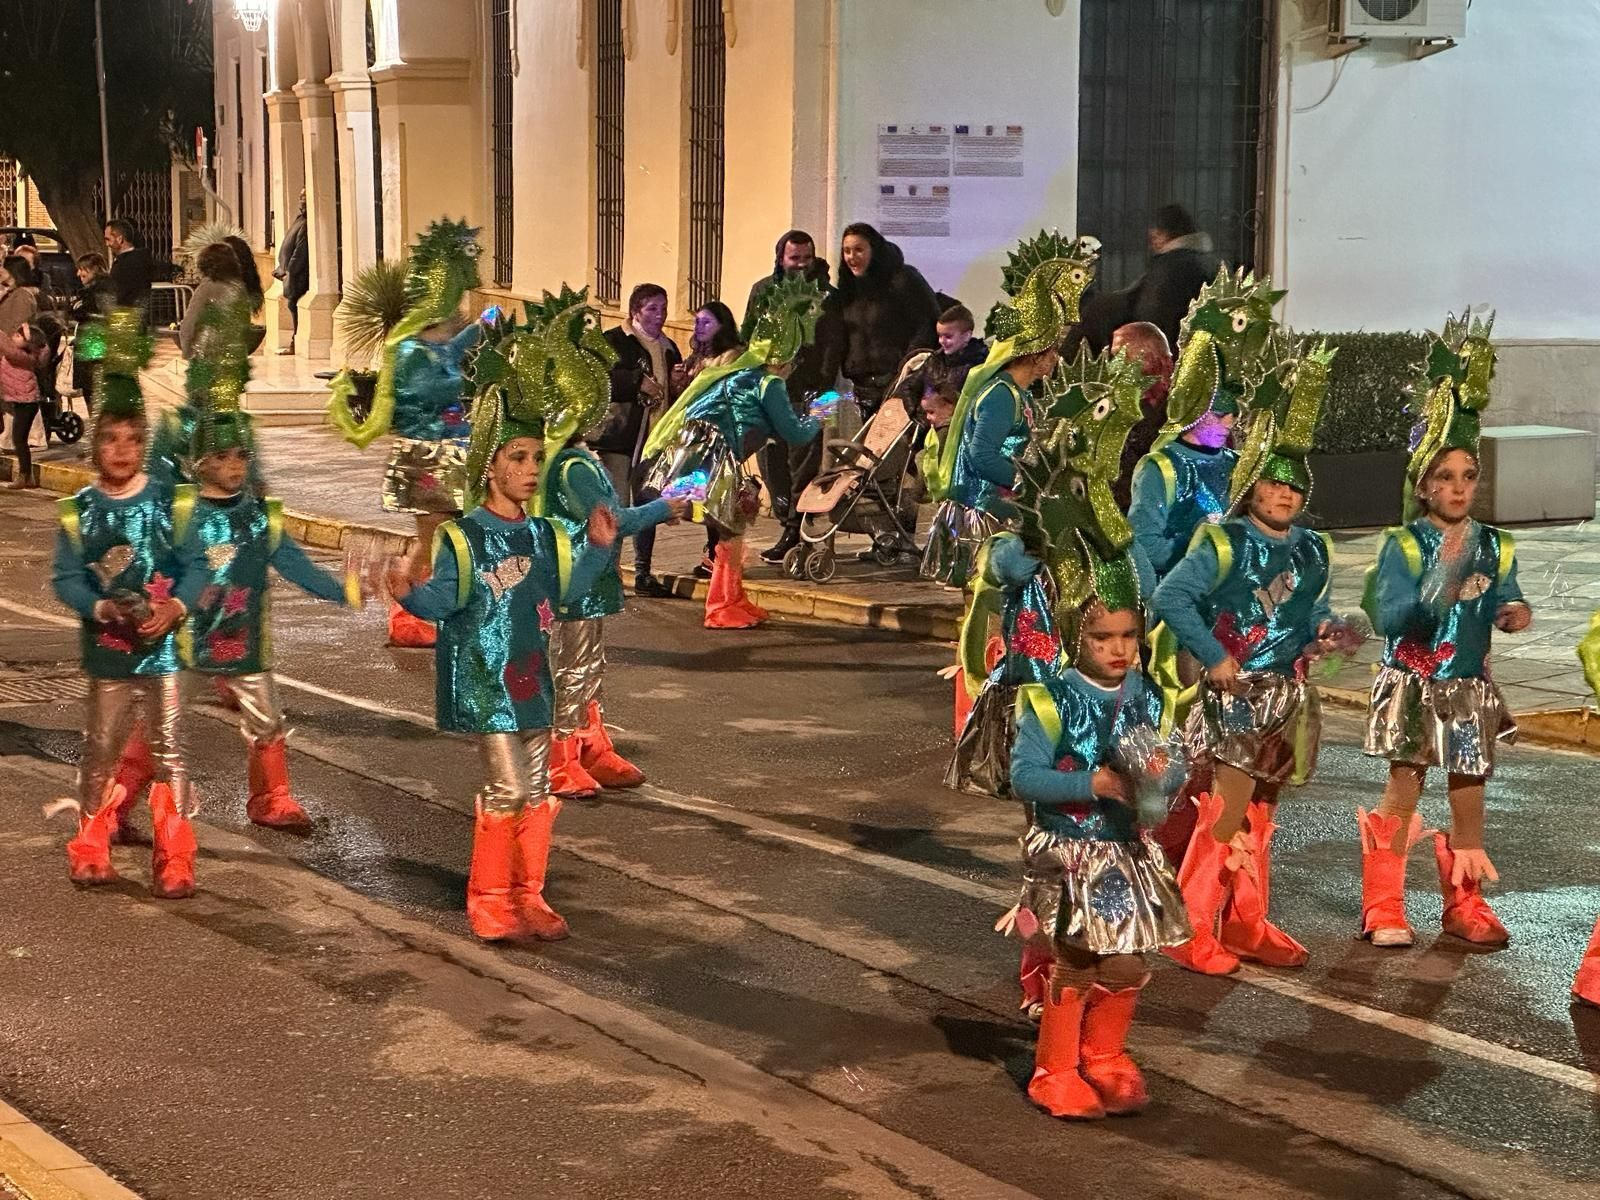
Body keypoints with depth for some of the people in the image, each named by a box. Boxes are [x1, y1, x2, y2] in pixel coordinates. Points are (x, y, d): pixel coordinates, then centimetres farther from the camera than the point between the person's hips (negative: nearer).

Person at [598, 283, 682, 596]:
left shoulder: (668, 348, 18)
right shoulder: (613, 341, -3)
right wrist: (639, 382, -20)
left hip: (654, 438, 7)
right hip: (619, 436, -7)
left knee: (648, 506, 11)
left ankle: (643, 574, 19)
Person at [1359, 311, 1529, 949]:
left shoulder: (1494, 547, 2)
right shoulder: (1402, 545, -11)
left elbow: (1504, 605, -1)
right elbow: (1387, 620, -21)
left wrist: (1514, 612, -23)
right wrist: (1438, 584, -35)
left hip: (1470, 690, 4)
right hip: (1412, 686, -4)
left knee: (1470, 798, 9)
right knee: (1404, 792, 2)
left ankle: (1465, 905, 25)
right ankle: (1384, 907, 14)